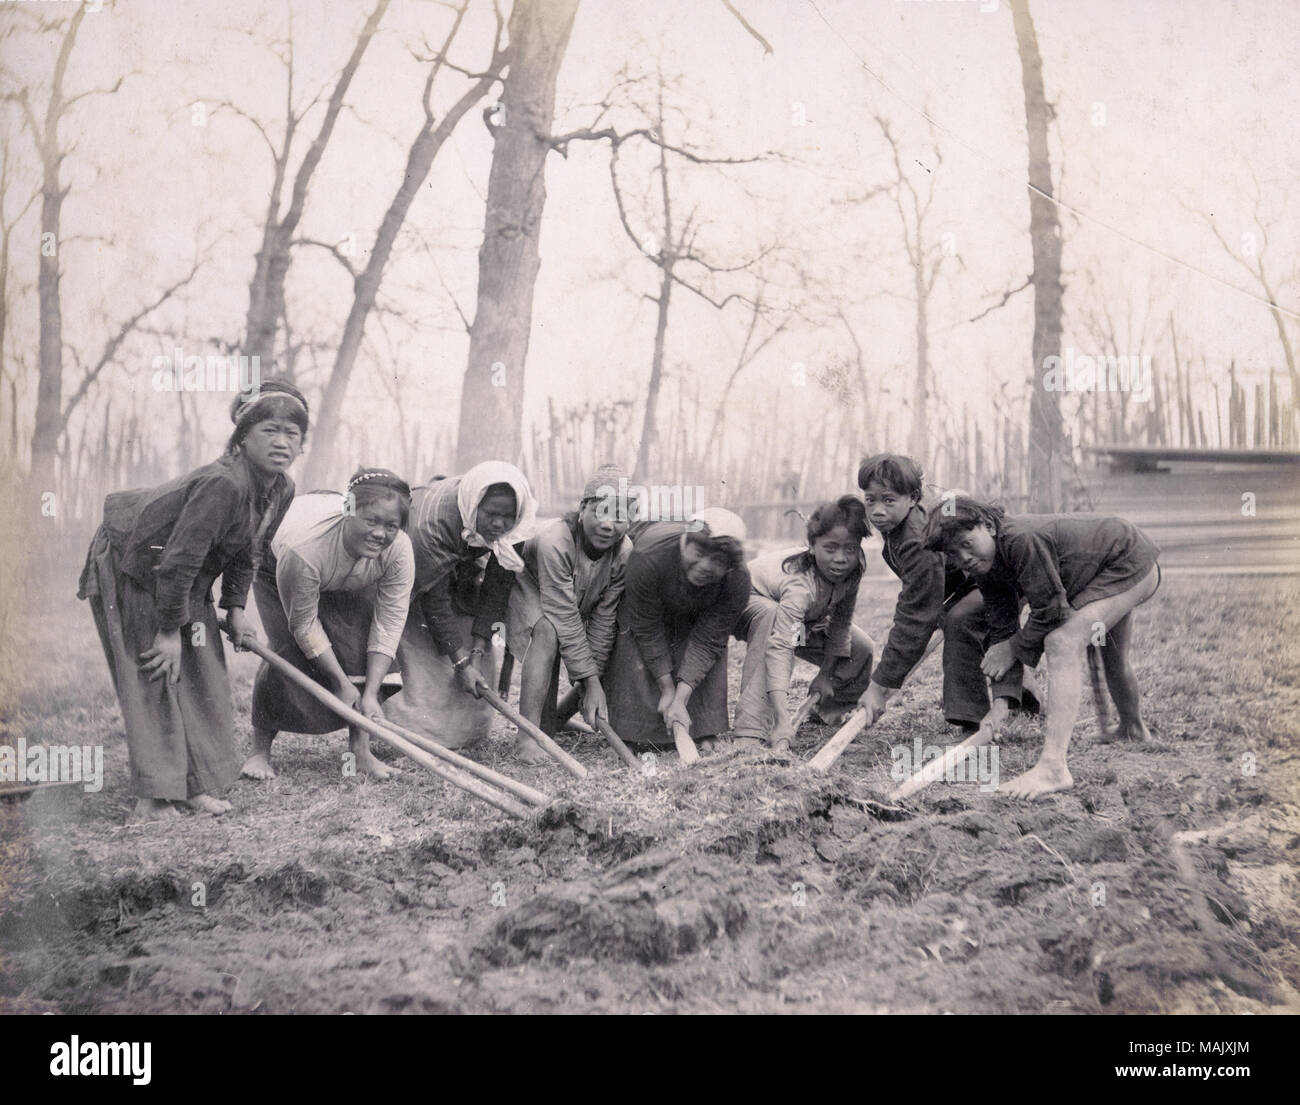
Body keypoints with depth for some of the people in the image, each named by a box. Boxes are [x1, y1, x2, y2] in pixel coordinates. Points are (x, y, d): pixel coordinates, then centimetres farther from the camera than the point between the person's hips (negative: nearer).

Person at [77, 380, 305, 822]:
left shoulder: (282, 490, -10)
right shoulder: (223, 483, -36)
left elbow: (245, 552, 8)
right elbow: (178, 561, -34)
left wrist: (235, 608, 4)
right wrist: (169, 630, -27)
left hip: (184, 577, 8)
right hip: (129, 565, -8)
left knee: (204, 673, 4)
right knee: (153, 674, -8)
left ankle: (198, 784, 10)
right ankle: (153, 794, -5)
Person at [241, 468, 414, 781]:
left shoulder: (399, 550, -36)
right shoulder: (303, 547, -46)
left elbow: (389, 624, -27)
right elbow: (305, 626, -32)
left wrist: (370, 694, -29)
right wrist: (342, 685, -27)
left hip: (351, 583, 3)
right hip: (277, 570, -3)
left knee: (361, 647, -15)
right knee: (289, 649, -19)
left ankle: (360, 750, -6)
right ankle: (259, 751, -4)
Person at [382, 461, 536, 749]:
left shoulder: (512, 530, -27)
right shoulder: (432, 523, -42)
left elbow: (497, 589, -21)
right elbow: (434, 599, -35)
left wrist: (477, 654, -26)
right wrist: (461, 663, -33)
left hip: (460, 579, 5)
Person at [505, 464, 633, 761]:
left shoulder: (624, 553, -20)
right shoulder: (553, 541, -37)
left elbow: (603, 619, -16)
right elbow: (565, 620, -37)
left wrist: (594, 680, -21)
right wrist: (590, 680, -36)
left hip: (578, 605, 7)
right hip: (530, 598, -7)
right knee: (548, 631, -36)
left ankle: (551, 720, 13)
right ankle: (528, 738, -38)